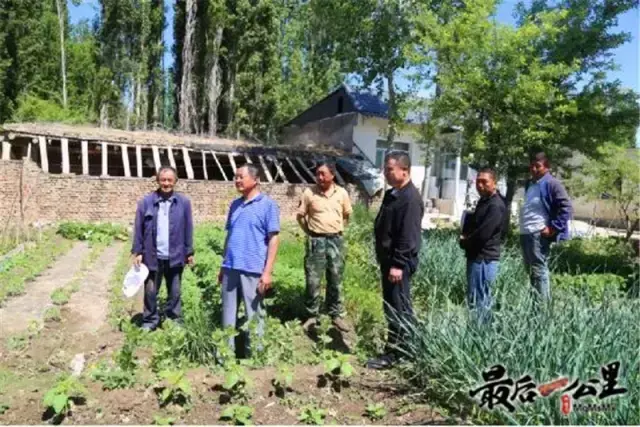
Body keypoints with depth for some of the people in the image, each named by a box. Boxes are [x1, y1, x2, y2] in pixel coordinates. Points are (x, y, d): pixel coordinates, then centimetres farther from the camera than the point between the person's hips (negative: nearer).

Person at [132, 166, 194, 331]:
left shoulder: (184, 202, -2)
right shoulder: (146, 202, -3)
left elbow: (188, 228, 3)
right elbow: (138, 228, 1)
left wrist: (189, 252, 4)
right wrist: (137, 252, -1)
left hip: (175, 256, 0)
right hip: (153, 256, 0)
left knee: (174, 292, 13)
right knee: (150, 292, 12)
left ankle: (175, 321, 27)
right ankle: (150, 321, 28)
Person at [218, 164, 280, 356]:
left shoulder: (268, 205, -4)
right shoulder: (235, 204, 14)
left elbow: (273, 239, -7)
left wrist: (267, 271, -13)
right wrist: (223, 265, 17)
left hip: (253, 270, -5)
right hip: (231, 268, 6)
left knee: (254, 316, 5)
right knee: (228, 315, 13)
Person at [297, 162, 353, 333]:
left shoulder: (342, 193, 0)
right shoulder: (309, 193, -5)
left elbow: (347, 214, 15)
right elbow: (300, 215, 5)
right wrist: (310, 232, 7)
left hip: (336, 241, 2)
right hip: (316, 241, -1)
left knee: (335, 280, 10)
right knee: (312, 280, 3)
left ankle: (336, 315, 22)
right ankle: (312, 315, 16)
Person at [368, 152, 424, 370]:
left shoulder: (411, 198, -18)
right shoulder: (391, 194, 14)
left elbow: (408, 236, -23)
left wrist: (398, 264, -24)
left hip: (399, 263, -10)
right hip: (388, 260, 10)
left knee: (399, 308, -1)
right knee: (391, 306, 17)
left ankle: (394, 354, 9)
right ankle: (396, 349, 30)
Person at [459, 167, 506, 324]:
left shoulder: (495, 205, -17)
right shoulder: (483, 201, 15)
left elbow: (482, 234, -23)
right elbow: (472, 225, 21)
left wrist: (464, 242, -6)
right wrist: (465, 236, -1)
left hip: (484, 259, -10)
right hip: (478, 257, 10)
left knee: (477, 301, -6)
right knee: (483, 299, 16)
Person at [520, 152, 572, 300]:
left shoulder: (552, 184, -7)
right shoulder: (529, 184, 18)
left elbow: (566, 207, -13)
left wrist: (553, 228, -16)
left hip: (539, 234, -9)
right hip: (525, 233, 9)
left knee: (538, 270, -7)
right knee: (531, 271, 14)